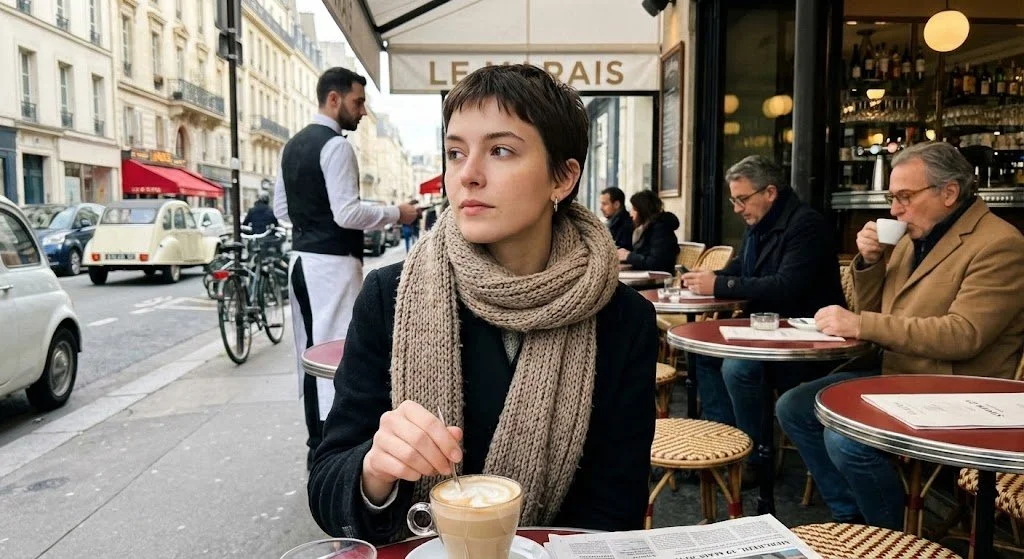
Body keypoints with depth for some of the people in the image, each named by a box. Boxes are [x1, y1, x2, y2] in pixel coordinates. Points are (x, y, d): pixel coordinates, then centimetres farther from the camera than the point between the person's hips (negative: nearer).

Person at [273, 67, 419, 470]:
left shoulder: (293, 145, 14)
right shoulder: (336, 145, -13)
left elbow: (281, 208, 17)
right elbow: (347, 213, -20)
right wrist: (394, 214, -8)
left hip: (302, 258, 9)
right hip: (332, 263, -9)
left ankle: (317, 445, 23)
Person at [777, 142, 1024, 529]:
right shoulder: (913, 238, 11)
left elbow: (963, 335, -26)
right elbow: (873, 311, 18)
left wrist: (860, 325, -26)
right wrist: (869, 261, -1)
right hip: (894, 376, 9)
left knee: (846, 438, -28)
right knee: (793, 408, 1)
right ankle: (851, 518, 12)